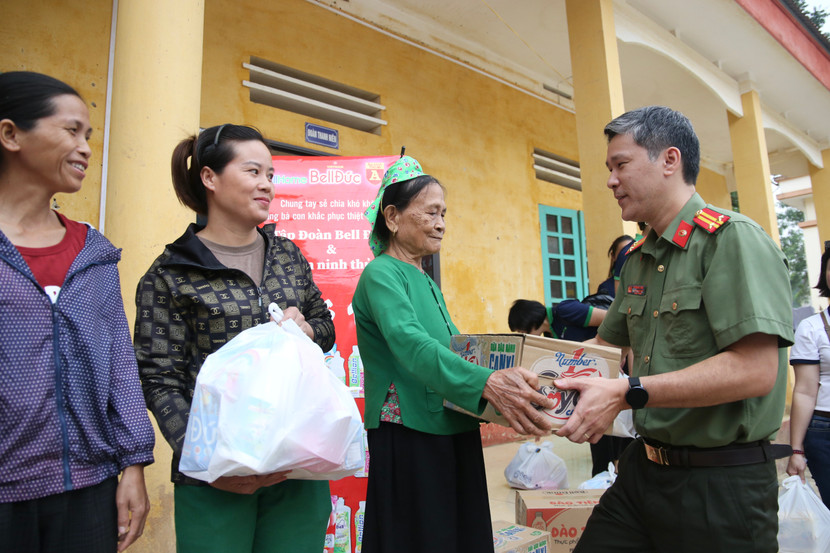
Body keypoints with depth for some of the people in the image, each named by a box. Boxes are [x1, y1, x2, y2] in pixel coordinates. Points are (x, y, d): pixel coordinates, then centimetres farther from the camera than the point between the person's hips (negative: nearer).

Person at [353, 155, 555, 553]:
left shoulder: (427, 283, 16)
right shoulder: (381, 274, -11)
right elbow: (410, 343, -28)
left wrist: (509, 371, 3)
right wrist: (486, 383, -41)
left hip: (452, 436, 8)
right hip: (410, 440, -8)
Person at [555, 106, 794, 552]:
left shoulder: (732, 239, -14)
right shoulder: (637, 259, 10)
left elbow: (755, 370, -25)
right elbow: (608, 344, 19)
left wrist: (627, 393, -28)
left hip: (722, 482, -7)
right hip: (644, 466, 7)